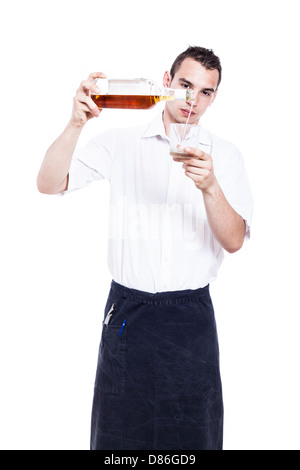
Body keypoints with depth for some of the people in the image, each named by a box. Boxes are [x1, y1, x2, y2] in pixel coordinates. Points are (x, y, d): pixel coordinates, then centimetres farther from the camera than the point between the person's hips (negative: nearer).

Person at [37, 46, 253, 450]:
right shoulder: (120, 143, 2)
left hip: (192, 316, 1)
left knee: (192, 433, 11)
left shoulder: (225, 156, 3)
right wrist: (76, 123, -22)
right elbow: (49, 184, -7)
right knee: (119, 432, 12)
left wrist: (210, 188, -24)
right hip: (128, 311, 0)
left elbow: (234, 241, -5)